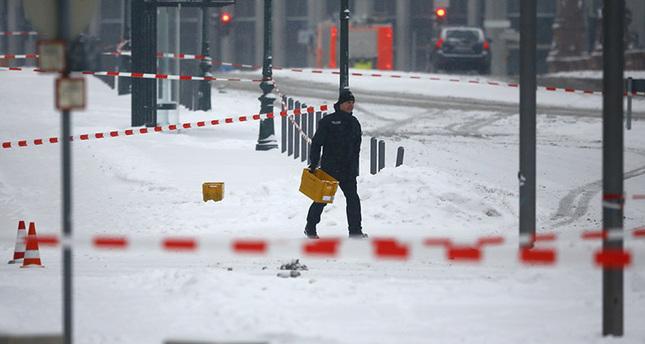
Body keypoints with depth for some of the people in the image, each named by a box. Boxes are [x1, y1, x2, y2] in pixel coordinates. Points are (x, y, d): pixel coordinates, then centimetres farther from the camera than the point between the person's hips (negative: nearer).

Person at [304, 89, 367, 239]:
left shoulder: (354, 123, 10)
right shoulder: (328, 121, -8)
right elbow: (316, 143, -8)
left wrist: (355, 168, 15)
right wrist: (313, 164, -12)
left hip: (348, 170, 5)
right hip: (329, 169, -5)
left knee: (353, 199, -4)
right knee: (322, 198, 5)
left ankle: (355, 231, -1)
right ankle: (310, 228, 20)